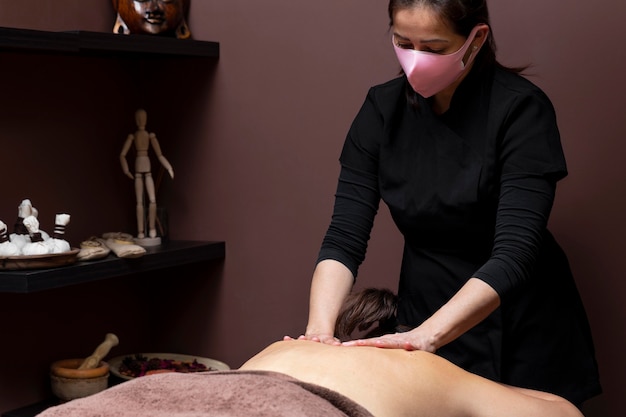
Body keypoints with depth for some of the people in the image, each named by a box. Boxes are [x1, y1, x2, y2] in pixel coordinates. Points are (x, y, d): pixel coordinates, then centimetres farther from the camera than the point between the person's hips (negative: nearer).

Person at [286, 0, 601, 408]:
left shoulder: (521, 109, -19)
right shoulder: (382, 110, -7)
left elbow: (514, 253, -27)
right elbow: (344, 238, -11)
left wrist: (426, 335, -38)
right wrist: (320, 325, -28)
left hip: (520, 333, -3)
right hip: (422, 316, 3)